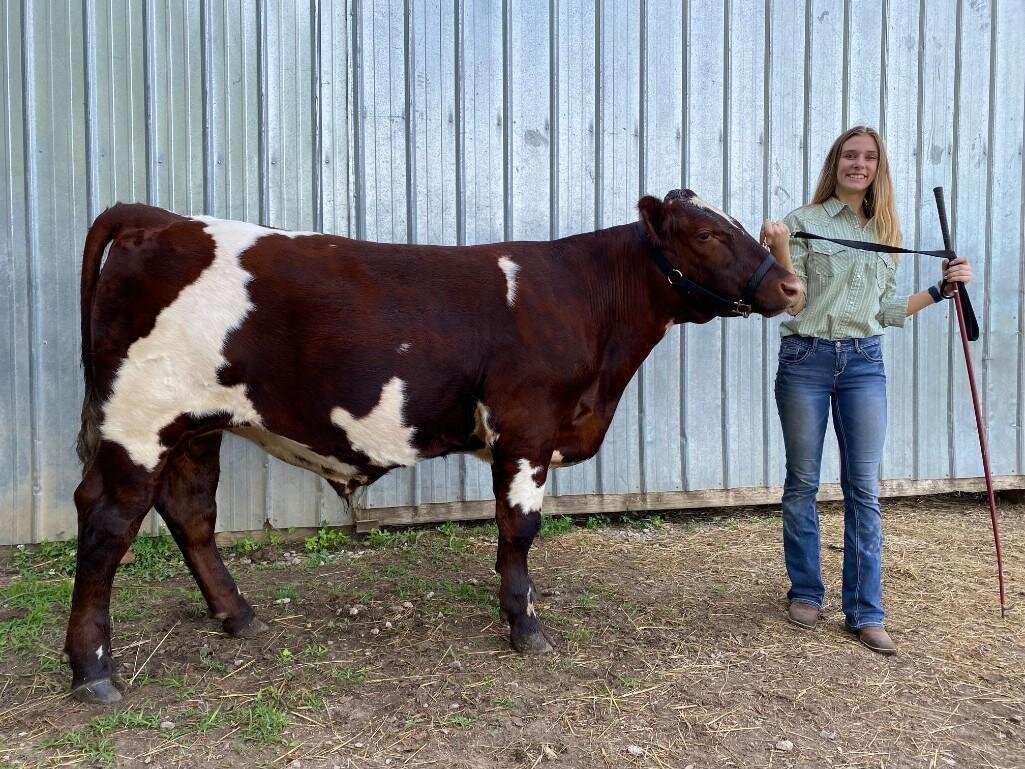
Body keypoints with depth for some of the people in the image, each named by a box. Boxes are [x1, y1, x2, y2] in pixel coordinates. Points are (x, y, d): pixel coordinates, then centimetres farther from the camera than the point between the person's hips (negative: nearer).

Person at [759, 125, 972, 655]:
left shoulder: (885, 231, 12)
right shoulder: (804, 221, -1)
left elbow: (886, 311, 15)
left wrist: (941, 289, 9)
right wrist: (779, 251, -21)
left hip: (864, 361, 3)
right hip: (806, 357, -3)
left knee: (864, 488, 2)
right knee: (802, 483, 6)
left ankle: (865, 612, 10)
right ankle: (805, 593, 23)